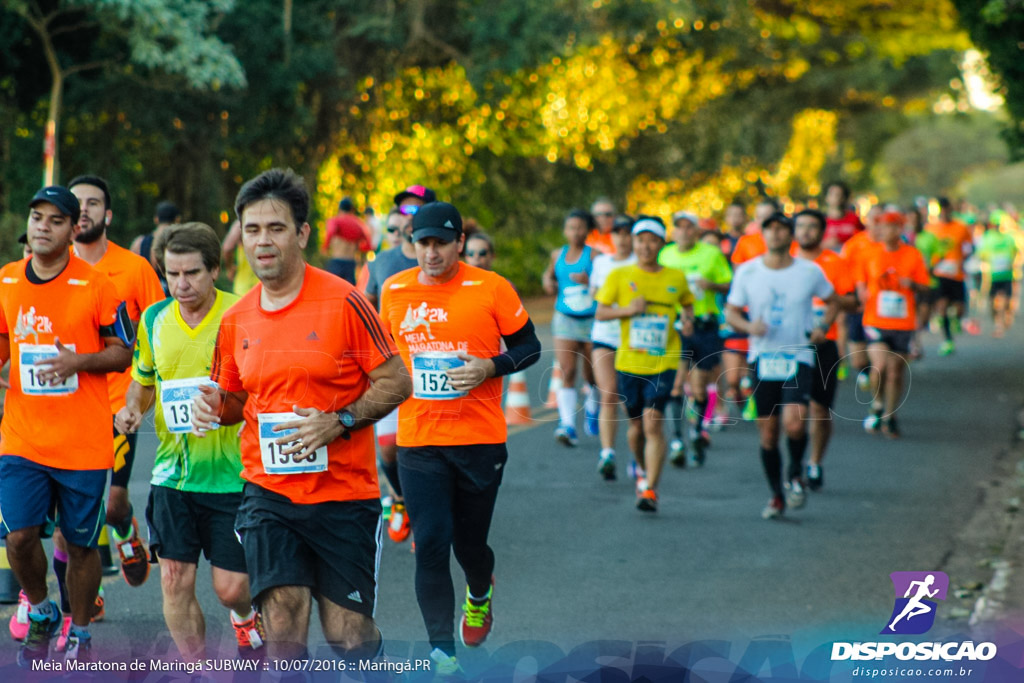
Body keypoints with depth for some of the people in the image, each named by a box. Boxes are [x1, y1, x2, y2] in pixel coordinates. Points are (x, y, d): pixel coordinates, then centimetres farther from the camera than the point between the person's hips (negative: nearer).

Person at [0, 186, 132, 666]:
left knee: (81, 545, 6)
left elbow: (122, 352, -1)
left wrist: (80, 361, -19)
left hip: (84, 442, -2)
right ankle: (40, 614, 20)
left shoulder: (95, 286, -5)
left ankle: (79, 634, 25)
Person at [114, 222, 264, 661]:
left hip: (232, 473, -3)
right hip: (172, 473, 3)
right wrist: (131, 410, 0)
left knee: (231, 587, 0)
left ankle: (246, 617, 36)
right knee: (175, 581, -2)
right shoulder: (153, 320, 6)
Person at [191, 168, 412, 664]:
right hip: (268, 493, 3)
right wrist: (215, 406, -3)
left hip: (344, 494, -3)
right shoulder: (235, 321, 7)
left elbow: (396, 382, -5)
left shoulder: (343, 302, -8)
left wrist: (339, 422, -19)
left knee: (348, 632, 3)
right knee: (282, 627, -11)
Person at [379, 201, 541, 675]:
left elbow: (528, 346, 0)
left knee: (470, 543, 10)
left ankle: (480, 592, 47)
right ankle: (442, 651, 2)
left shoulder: (491, 288, -7)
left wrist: (488, 368, -16)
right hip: (418, 443, 1)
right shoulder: (393, 291, 3)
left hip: (481, 440, -1)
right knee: (430, 546, -7)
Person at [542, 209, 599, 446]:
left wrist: (589, 281, -27)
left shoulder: (594, 255, -6)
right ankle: (568, 425, -16)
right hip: (565, 320, 2)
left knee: (591, 375, 11)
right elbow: (549, 273, 27)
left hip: (592, 320, -2)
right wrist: (548, 282, 5)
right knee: (567, 373, -11)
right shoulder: (558, 255, 6)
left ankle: (592, 408, 41)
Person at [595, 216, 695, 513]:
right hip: (629, 362, 1)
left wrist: (688, 318, 1)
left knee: (653, 422, -14)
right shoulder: (619, 276, 2)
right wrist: (628, 310, -15)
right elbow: (600, 312, 2)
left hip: (663, 363, -1)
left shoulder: (676, 278, 4)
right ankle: (643, 471, 40)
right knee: (636, 424, 11)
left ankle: (650, 490, -13)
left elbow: (687, 303, 22)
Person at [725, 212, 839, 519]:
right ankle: (777, 494, 22)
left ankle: (795, 474, 8)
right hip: (762, 358, 2)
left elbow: (832, 301, 16)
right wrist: (749, 326, -14)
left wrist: (823, 326, -2)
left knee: (794, 422, -21)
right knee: (767, 432, 4)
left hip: (798, 358, -2)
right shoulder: (747, 272, 1)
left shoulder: (810, 272, 0)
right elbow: (731, 312, 7)